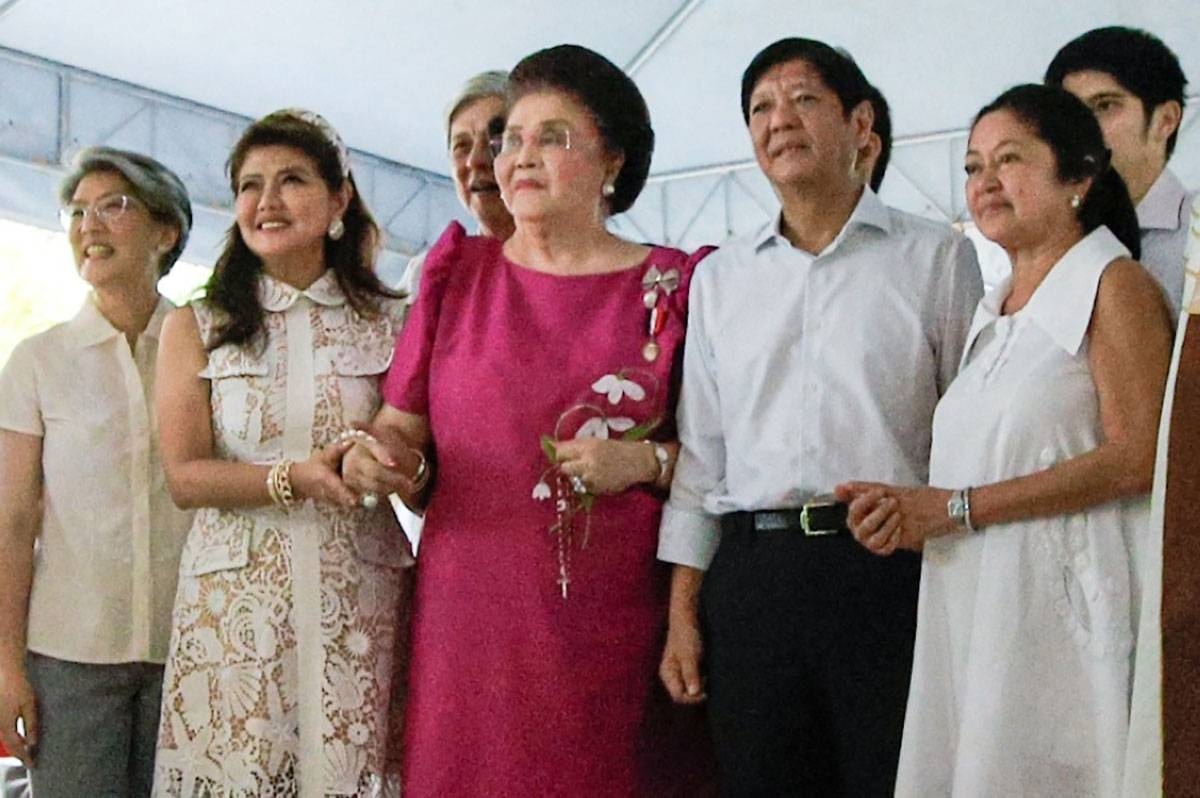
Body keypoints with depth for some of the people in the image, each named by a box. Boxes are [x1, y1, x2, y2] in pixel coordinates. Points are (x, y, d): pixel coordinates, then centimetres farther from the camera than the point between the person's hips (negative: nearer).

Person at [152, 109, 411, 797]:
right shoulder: (195, 327, 7)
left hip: (361, 603, 0)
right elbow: (185, 477, -1)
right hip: (234, 604, 0)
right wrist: (295, 478, -15)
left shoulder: (393, 323, 8)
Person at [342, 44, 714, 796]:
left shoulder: (673, 286, 3)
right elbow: (402, 426, 13)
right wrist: (378, 456, -8)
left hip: (615, 623, -1)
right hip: (472, 614, 2)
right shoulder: (459, 273, 10)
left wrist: (649, 461, -13)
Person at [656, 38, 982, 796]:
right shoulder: (720, 277, 15)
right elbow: (700, 449, 14)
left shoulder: (938, 257, 5)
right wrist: (682, 613, 8)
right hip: (750, 581, 3)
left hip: (893, 571, -3)